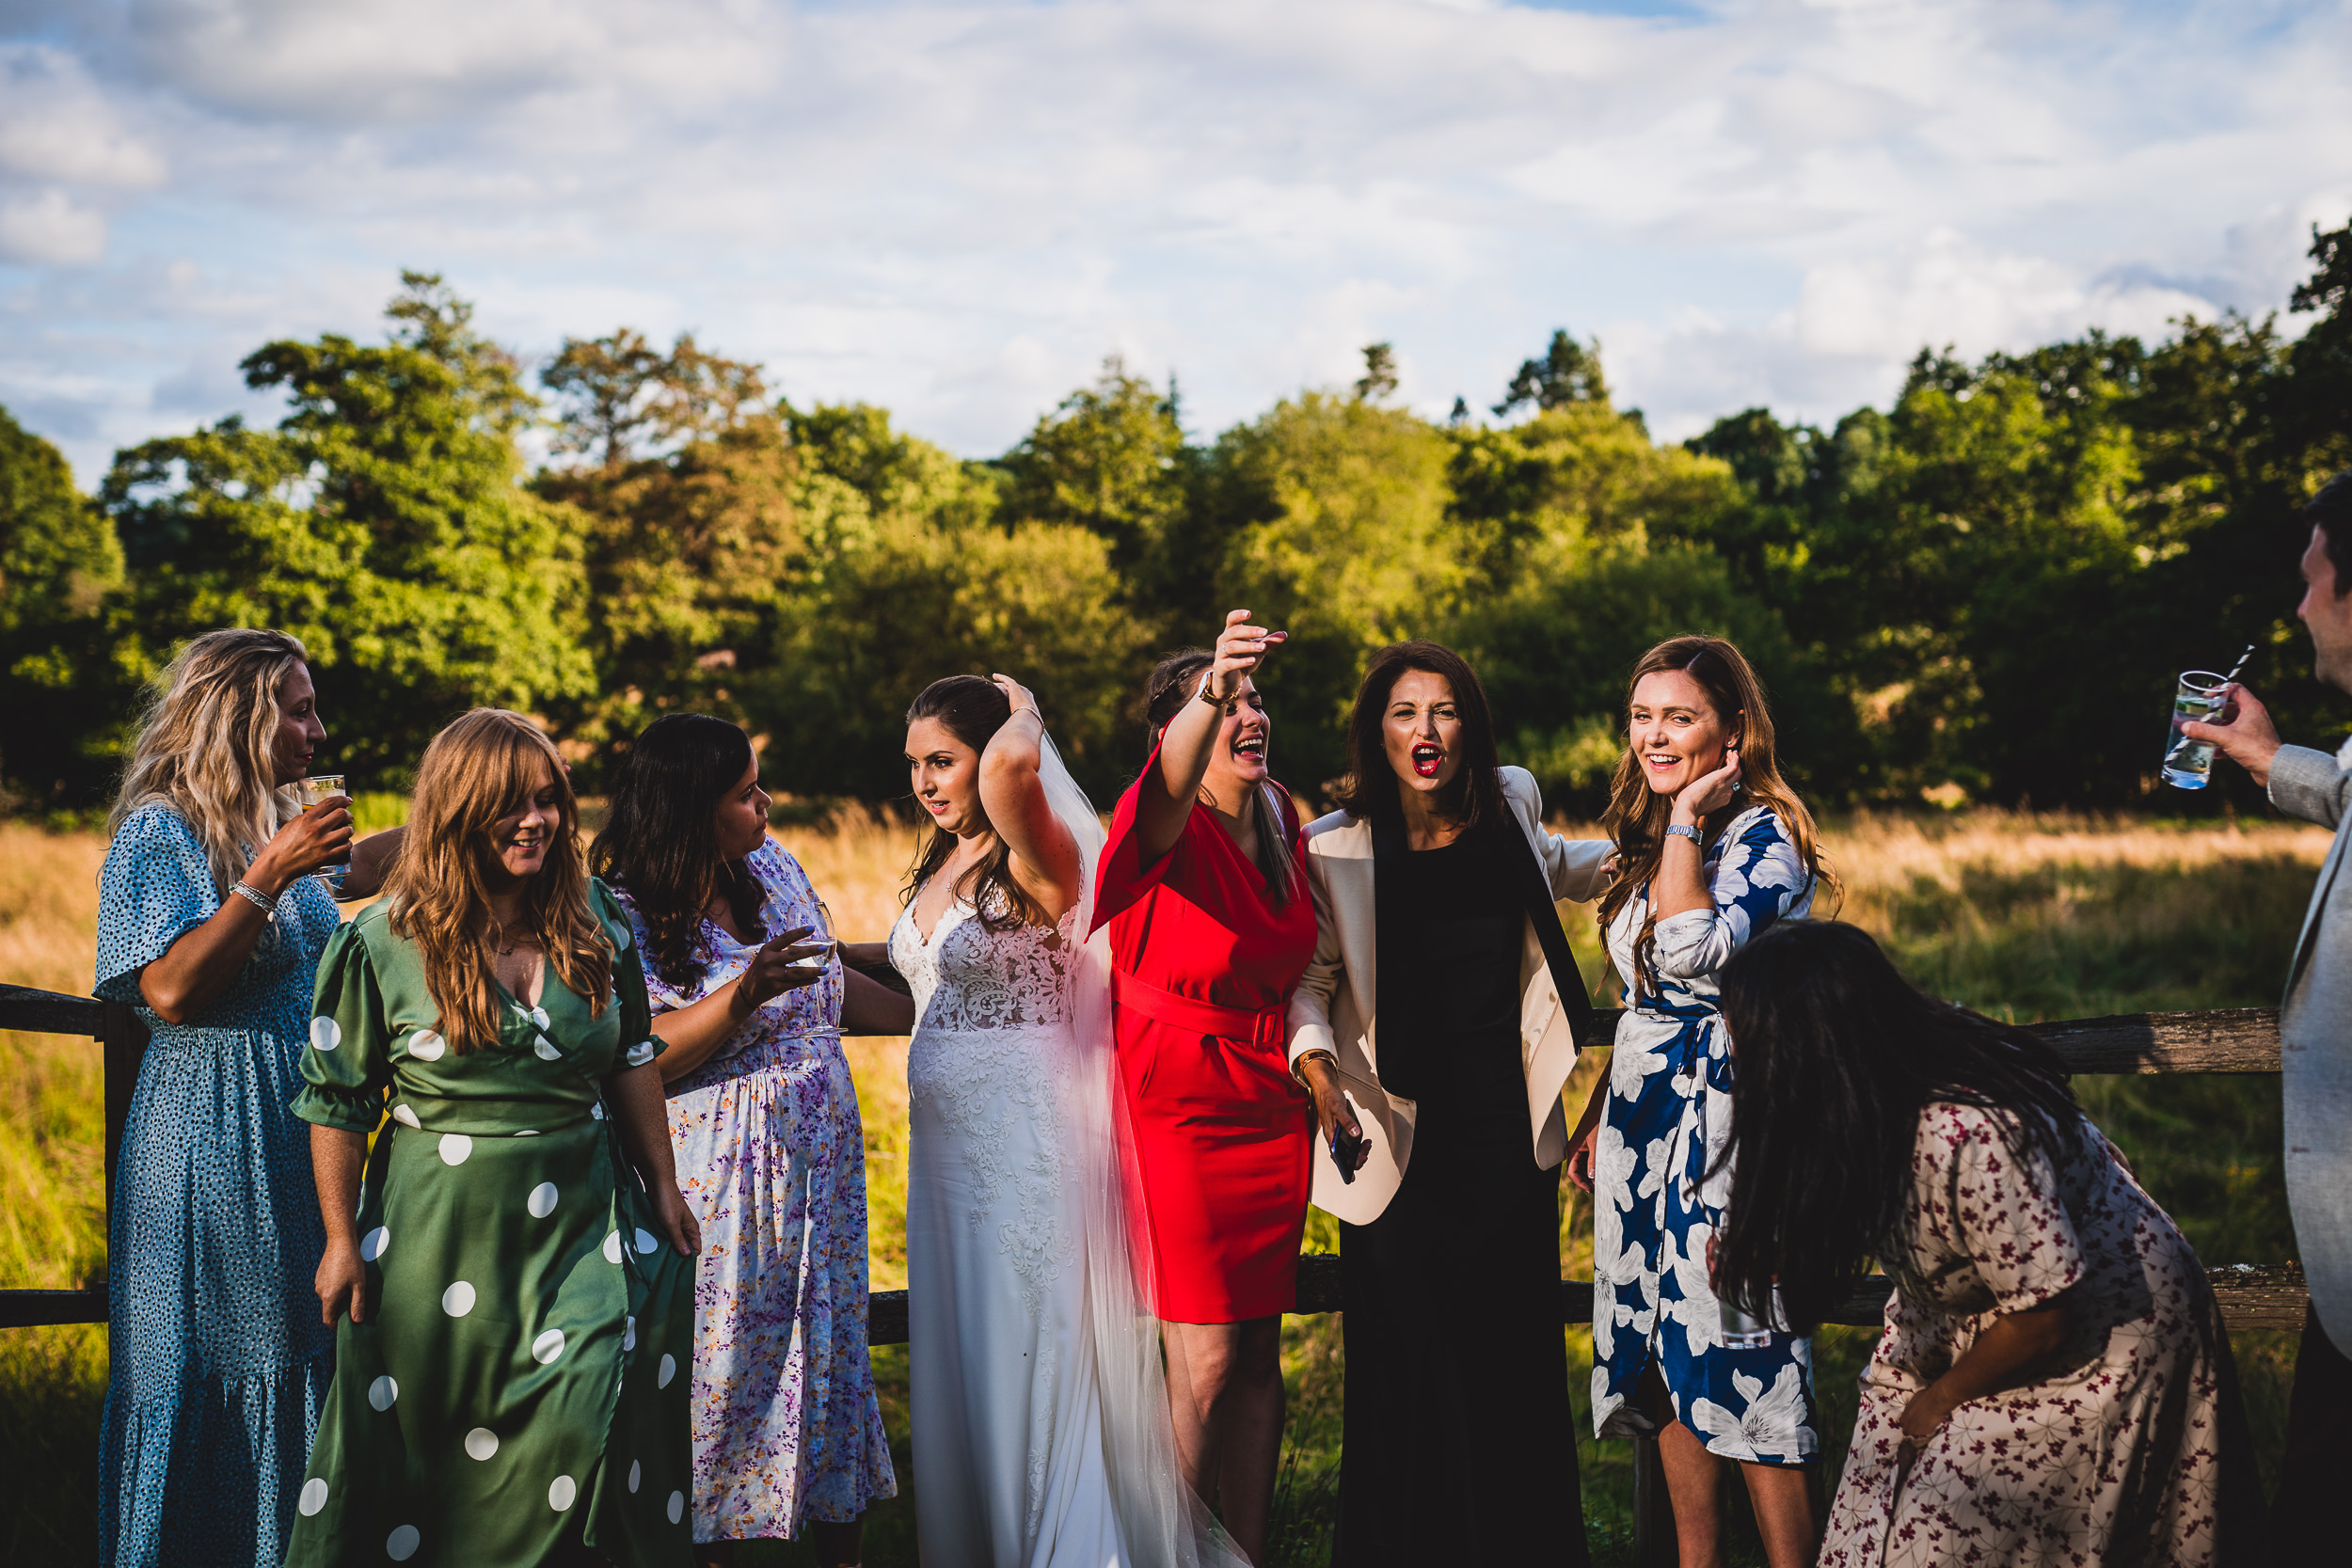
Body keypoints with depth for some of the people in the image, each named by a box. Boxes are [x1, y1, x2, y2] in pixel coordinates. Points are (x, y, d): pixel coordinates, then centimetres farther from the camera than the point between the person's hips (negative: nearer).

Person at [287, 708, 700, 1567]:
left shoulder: (594, 916, 3)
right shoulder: (384, 941, -6)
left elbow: (633, 1060, 12)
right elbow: (337, 1101, 0)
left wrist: (661, 1183, 12)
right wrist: (342, 1240, -1)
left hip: (585, 1221, 2)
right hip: (442, 1230, -2)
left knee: (590, 1416, -10)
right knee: (419, 1443, 6)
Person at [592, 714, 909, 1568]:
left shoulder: (772, 866, 7)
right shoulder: (624, 916, -14)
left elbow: (828, 985, 18)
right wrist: (742, 997, -31)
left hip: (818, 1169, 6)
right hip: (718, 1183, -6)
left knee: (832, 1348, 9)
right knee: (725, 1366, 0)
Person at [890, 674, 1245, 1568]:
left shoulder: (1036, 860, -15)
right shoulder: (940, 865, 12)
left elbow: (1012, 765, -36)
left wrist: (1023, 712, -19)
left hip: (1027, 1141, -8)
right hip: (945, 1146, 8)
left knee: (1030, 1358, -2)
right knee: (953, 1363, 14)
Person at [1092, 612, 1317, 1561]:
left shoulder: (1280, 816, 5)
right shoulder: (1162, 826, -15)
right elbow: (1170, 784, -42)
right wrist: (1208, 695, -60)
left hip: (1270, 1108, 6)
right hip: (1175, 1103, -6)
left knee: (1260, 1350, 10)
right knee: (1206, 1362, -5)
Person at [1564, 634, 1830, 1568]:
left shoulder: (1763, 834, -11)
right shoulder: (1648, 840, 13)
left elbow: (1696, 953, -28)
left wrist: (1687, 818, -19)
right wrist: (1598, 1115, 19)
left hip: (1725, 1113, -8)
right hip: (1644, 1113, 8)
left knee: (1739, 1350, -8)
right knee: (1665, 1356, 10)